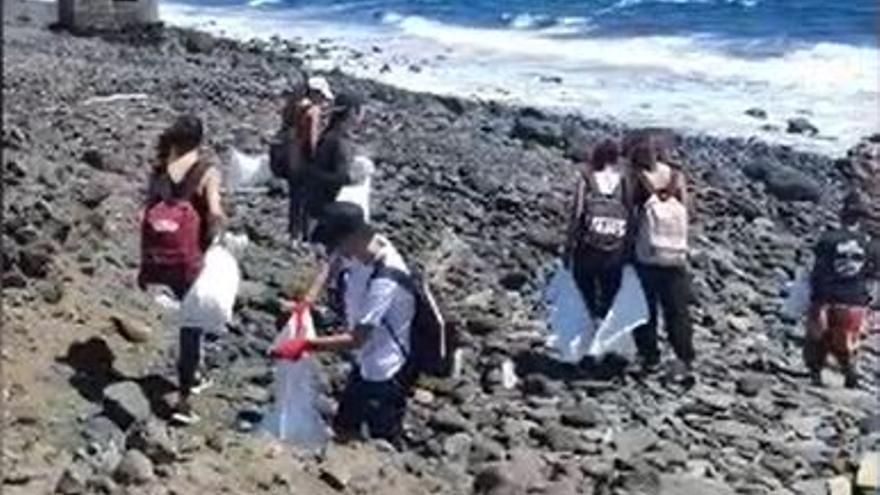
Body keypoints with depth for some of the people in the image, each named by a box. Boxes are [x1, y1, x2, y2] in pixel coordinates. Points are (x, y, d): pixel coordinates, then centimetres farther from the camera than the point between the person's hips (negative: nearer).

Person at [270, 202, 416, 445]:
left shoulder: (385, 281, -34)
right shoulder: (359, 250, -11)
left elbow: (356, 339, -30)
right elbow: (334, 264, 12)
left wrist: (306, 345, -26)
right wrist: (310, 297, -4)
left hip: (386, 374, -8)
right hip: (365, 364, 8)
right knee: (343, 431, 22)